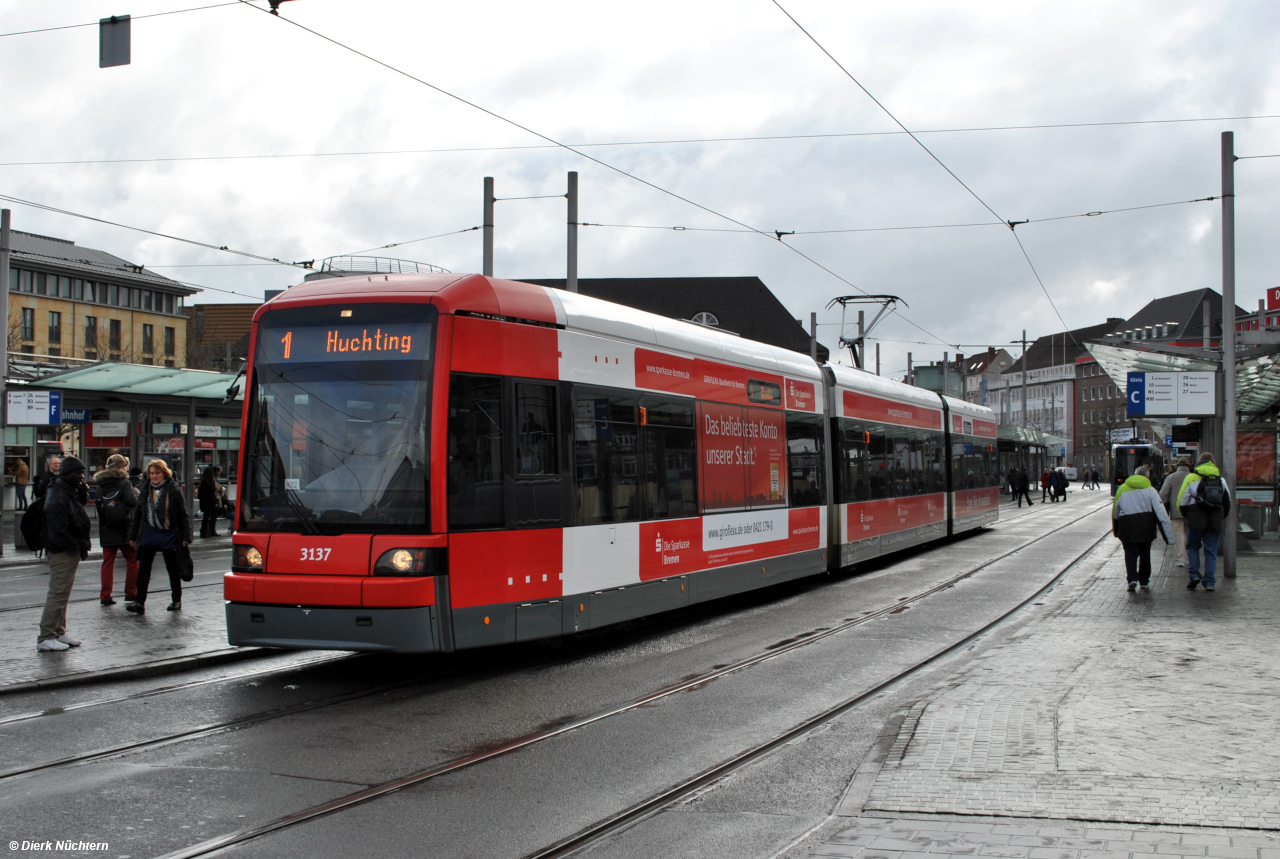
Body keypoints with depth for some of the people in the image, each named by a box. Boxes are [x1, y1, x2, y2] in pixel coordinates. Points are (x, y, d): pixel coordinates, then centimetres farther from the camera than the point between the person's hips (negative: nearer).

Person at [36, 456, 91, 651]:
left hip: (70, 552, 11)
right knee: (57, 595, -6)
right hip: (62, 553, -11)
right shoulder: (57, 498, -21)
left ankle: (59, 633, 28)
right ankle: (45, 638, -1)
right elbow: (58, 532, -25)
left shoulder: (69, 492, 12)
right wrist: (77, 547, -18)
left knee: (62, 595, 18)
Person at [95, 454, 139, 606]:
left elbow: (99, 504, 8)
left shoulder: (101, 484, 5)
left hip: (106, 530, 4)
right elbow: (132, 502, -16)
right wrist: (135, 493, 3)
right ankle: (130, 593, 12)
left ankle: (105, 595, 3)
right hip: (124, 530, -4)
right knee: (132, 560, 10)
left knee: (108, 562, 7)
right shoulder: (124, 482, -9)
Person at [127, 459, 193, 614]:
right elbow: (137, 513, 12)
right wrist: (133, 536, 11)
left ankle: (177, 600, 24)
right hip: (149, 533, 3)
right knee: (143, 569, -5)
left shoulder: (173, 490, -7)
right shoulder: (146, 490, 5)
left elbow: (183, 514, -5)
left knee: (173, 569, 10)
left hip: (169, 535, -3)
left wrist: (185, 537, -9)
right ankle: (139, 603, -7)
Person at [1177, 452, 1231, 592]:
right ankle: (1210, 582, 4)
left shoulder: (1191, 478, -1)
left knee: (1193, 547, 15)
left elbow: (1182, 501, 0)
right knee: (1211, 551, 8)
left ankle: (1194, 575, 0)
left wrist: (1186, 515, 15)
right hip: (1215, 521, 2)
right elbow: (1227, 501, 15)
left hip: (1196, 520, -2)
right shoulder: (1221, 479, 9)